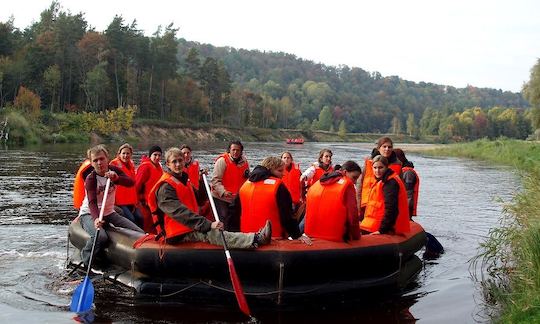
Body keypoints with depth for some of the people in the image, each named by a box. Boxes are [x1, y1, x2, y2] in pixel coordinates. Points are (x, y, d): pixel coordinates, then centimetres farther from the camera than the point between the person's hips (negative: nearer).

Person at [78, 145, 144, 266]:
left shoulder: (113, 170, -3)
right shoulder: (91, 179, -16)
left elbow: (131, 182, -19)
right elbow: (92, 202, -30)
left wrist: (116, 178, -38)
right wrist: (96, 218, -49)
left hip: (109, 213, 5)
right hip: (89, 214, -5)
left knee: (140, 234, -8)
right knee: (101, 236, -37)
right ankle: (85, 263, -15)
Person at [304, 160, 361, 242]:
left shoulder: (315, 185, 14)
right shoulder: (347, 184, -3)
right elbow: (352, 214, -8)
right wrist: (356, 237, 2)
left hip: (312, 237, 6)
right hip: (335, 240, -6)